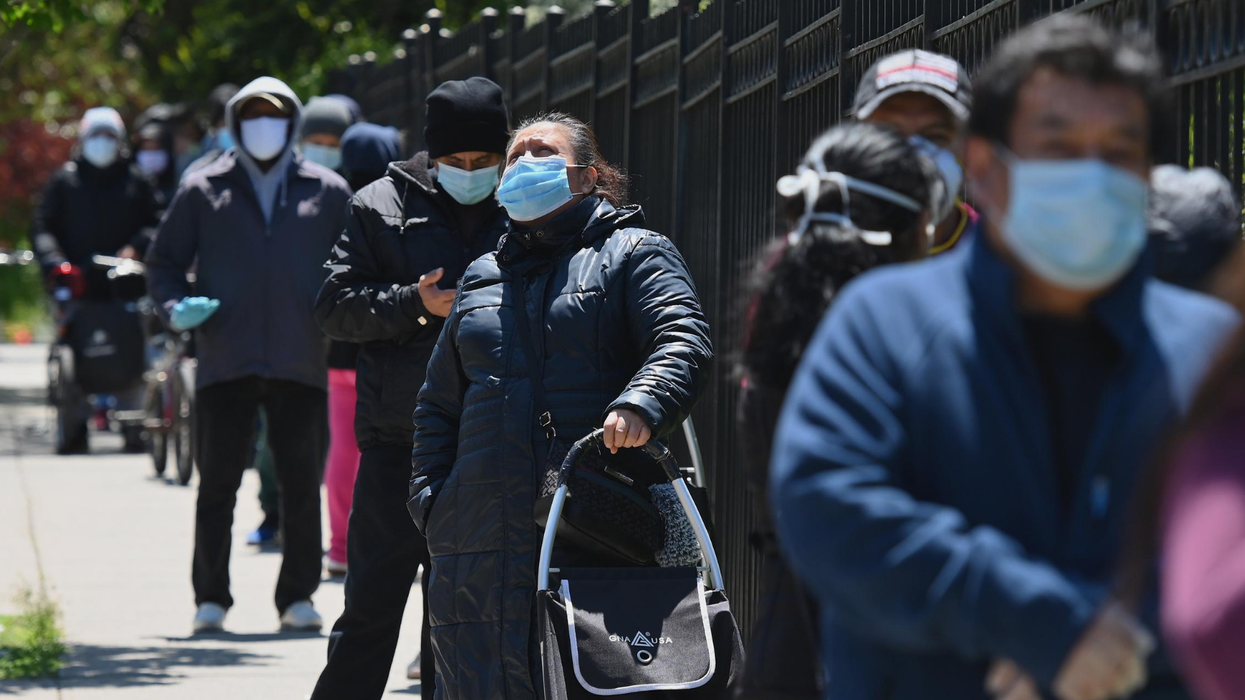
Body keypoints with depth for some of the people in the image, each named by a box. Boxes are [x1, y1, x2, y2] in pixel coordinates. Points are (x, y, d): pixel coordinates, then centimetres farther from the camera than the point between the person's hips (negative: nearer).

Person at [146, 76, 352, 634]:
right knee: (218, 480, 1)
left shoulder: (328, 192, 12)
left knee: (302, 482, 1)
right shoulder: (204, 190, 10)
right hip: (225, 359, -1)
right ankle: (210, 598, 9)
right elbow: (164, 260, 14)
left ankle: (298, 597, 9)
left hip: (302, 361, 1)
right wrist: (176, 305, -5)